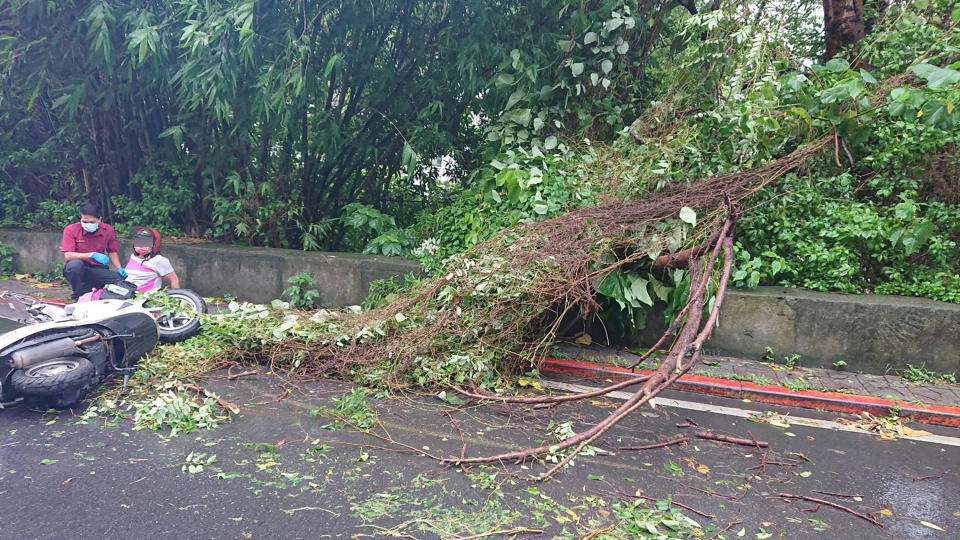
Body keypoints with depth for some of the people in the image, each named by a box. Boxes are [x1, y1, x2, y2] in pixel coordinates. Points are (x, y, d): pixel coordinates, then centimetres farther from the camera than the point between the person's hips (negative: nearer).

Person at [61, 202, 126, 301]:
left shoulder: (108, 230, -1)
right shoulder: (70, 230, -10)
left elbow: (112, 252, 13)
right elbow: (68, 255, -19)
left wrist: (119, 268, -3)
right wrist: (92, 255, -30)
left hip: (97, 269, 2)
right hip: (77, 270, -2)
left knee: (121, 280, -24)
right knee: (75, 264, -39)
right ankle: (78, 293, -12)